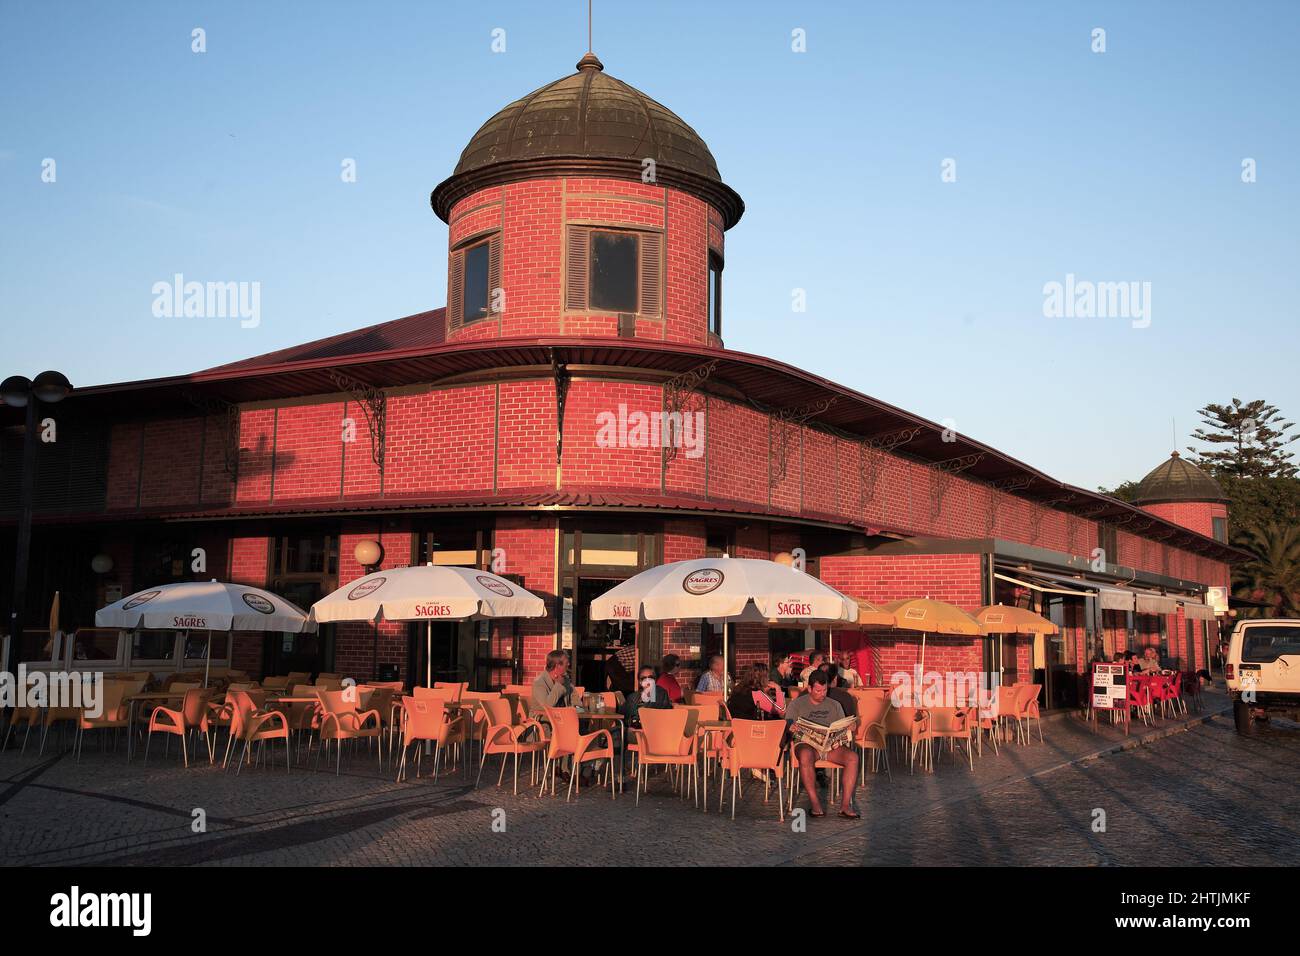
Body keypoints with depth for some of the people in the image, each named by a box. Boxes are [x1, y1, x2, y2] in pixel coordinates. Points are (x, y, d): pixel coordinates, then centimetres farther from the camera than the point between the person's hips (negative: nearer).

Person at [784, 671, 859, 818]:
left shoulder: (834, 705, 20)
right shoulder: (796, 704, 11)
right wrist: (792, 729, -23)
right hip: (806, 744, -3)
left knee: (853, 757, -26)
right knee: (805, 756, -39)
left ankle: (845, 805, -27)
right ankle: (815, 803, -32)